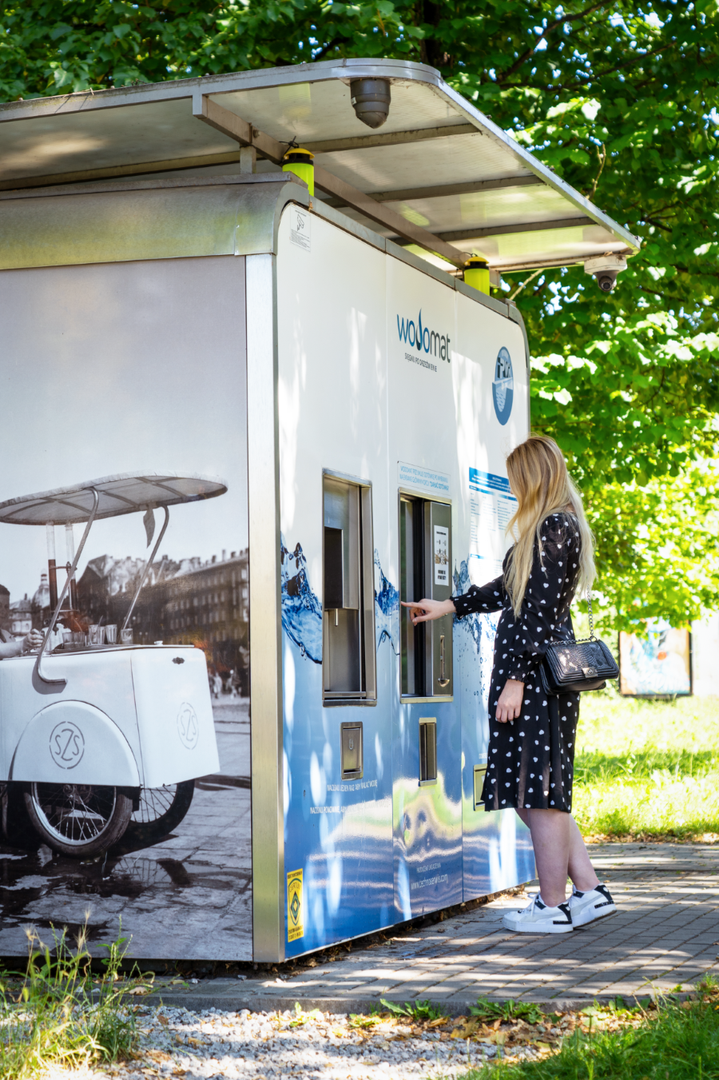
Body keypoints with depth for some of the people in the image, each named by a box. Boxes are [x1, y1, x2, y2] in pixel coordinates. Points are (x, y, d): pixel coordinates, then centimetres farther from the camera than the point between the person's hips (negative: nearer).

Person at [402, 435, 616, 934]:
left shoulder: (554, 528, -13)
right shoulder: (558, 527, 18)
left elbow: (539, 609, -17)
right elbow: (511, 591, 27)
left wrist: (515, 677, -18)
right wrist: (451, 606, 31)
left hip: (537, 674, -10)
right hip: (540, 673, 10)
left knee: (537, 791, -3)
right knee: (538, 791, 12)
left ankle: (553, 907, 4)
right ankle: (590, 891, 15)